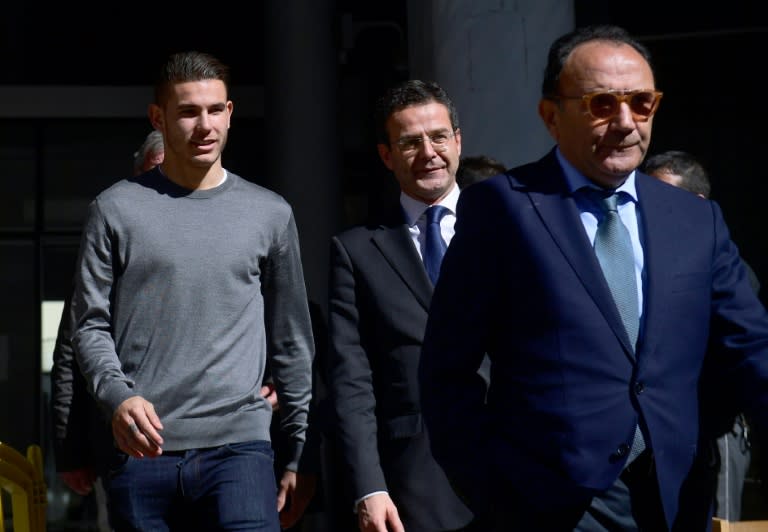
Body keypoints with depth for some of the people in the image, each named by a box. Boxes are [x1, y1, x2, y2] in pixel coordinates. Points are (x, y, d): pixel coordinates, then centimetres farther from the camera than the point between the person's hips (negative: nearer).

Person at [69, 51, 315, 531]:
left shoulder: (270, 215, 10)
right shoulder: (117, 209, 6)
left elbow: (293, 343, 13)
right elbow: (91, 327, 5)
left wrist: (301, 454, 11)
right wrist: (118, 397, -15)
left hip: (239, 445, 0)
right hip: (141, 451, 0)